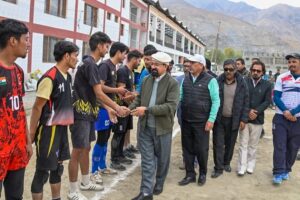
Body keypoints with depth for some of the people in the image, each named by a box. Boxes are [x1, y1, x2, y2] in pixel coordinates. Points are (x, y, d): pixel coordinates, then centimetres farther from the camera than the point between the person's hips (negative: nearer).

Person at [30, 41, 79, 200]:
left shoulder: (68, 76, 8)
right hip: (49, 129, -9)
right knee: (42, 170, 2)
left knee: (57, 167, 18)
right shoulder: (49, 78, -19)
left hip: (62, 128, 9)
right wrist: (32, 134, -13)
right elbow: (37, 107, -16)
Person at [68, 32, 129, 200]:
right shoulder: (90, 64, -17)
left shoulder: (91, 64, 14)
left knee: (86, 148, 17)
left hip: (88, 113, 10)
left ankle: (86, 182, 31)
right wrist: (117, 107, -11)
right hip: (81, 114, -10)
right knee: (78, 151, -3)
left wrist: (109, 109, 13)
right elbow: (99, 93, -19)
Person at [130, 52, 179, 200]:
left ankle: (158, 185, 35)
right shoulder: (146, 80, 6)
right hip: (145, 127, 3)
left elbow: (171, 106, -20)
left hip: (162, 128, -3)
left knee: (162, 159, 14)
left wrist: (147, 110, -25)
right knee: (147, 160, 5)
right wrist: (131, 107, -8)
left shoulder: (172, 83, -10)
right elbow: (139, 98, 14)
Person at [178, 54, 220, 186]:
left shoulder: (210, 80, -7)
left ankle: (203, 174, 26)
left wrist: (211, 119, -13)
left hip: (201, 121, -4)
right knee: (187, 148, 10)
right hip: (186, 120, 5)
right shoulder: (186, 79, 7)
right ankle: (190, 174, 23)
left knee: (201, 149, 6)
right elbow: (180, 96, 11)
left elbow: (216, 101, -8)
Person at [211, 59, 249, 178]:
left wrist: (243, 119, -5)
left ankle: (226, 163, 34)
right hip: (219, 119, 0)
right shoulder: (218, 81, -4)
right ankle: (218, 168, 10)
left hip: (233, 119, 1)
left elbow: (246, 102, -1)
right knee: (218, 144, 1)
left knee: (230, 143, 14)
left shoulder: (241, 83, -3)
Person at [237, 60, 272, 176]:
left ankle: (250, 166, 22)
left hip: (258, 119, 1)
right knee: (243, 144, 3)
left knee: (253, 145, 11)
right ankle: (242, 168, 7)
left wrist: (256, 111, -15)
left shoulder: (267, 85, 3)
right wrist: (248, 111, -14)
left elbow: (267, 101, -2)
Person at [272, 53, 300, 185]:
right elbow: (276, 97, -2)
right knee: (279, 146, -4)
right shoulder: (282, 78, 2)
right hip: (280, 118, 0)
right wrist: (285, 111, -15)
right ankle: (278, 173, 0)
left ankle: (286, 170, 23)